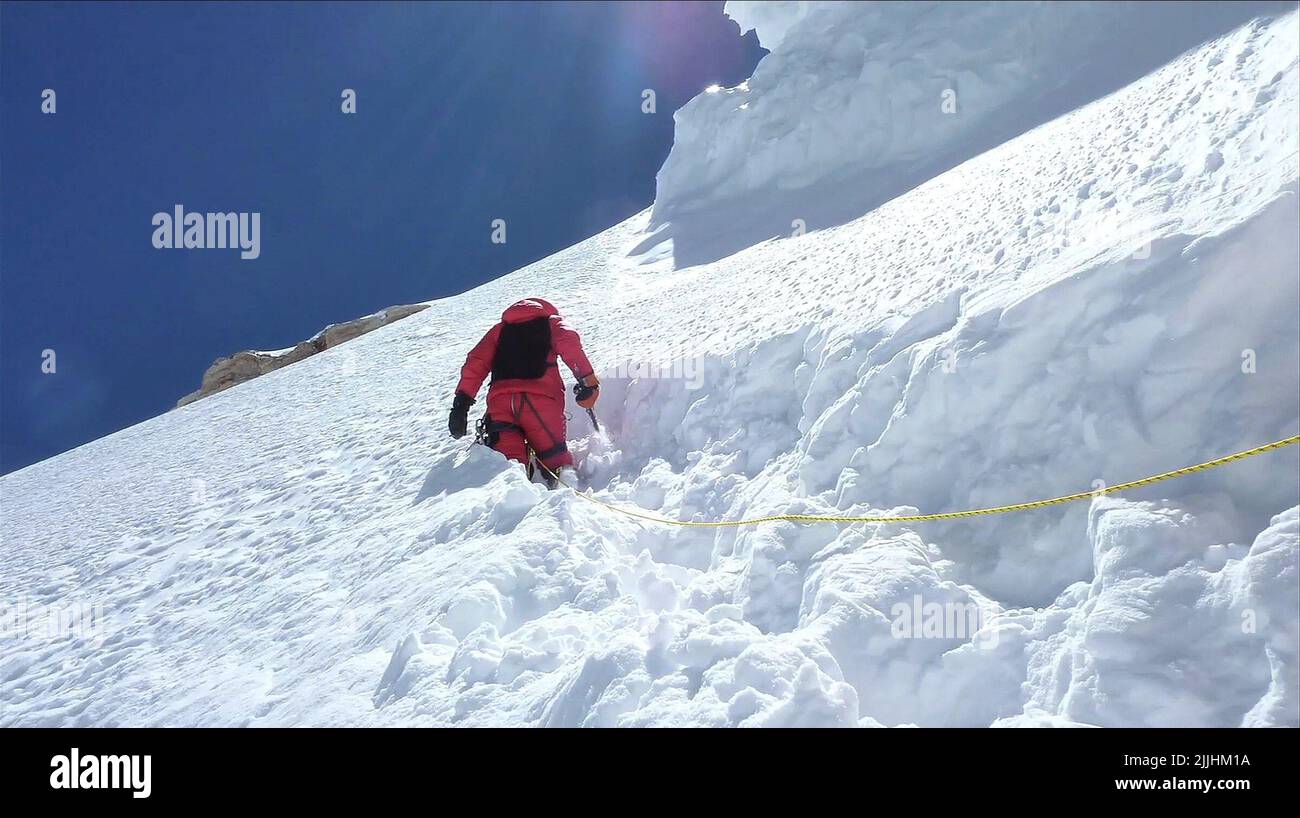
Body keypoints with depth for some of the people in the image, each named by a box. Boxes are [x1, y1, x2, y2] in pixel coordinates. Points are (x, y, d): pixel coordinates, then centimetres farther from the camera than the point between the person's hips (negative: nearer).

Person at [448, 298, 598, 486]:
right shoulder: (551, 322, 24)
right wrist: (588, 380, -5)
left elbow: (475, 363, 18)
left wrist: (462, 403, 15)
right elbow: (569, 342, 1)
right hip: (541, 398, -2)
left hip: (500, 399, 2)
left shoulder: (500, 329, 32)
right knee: (555, 458, 7)